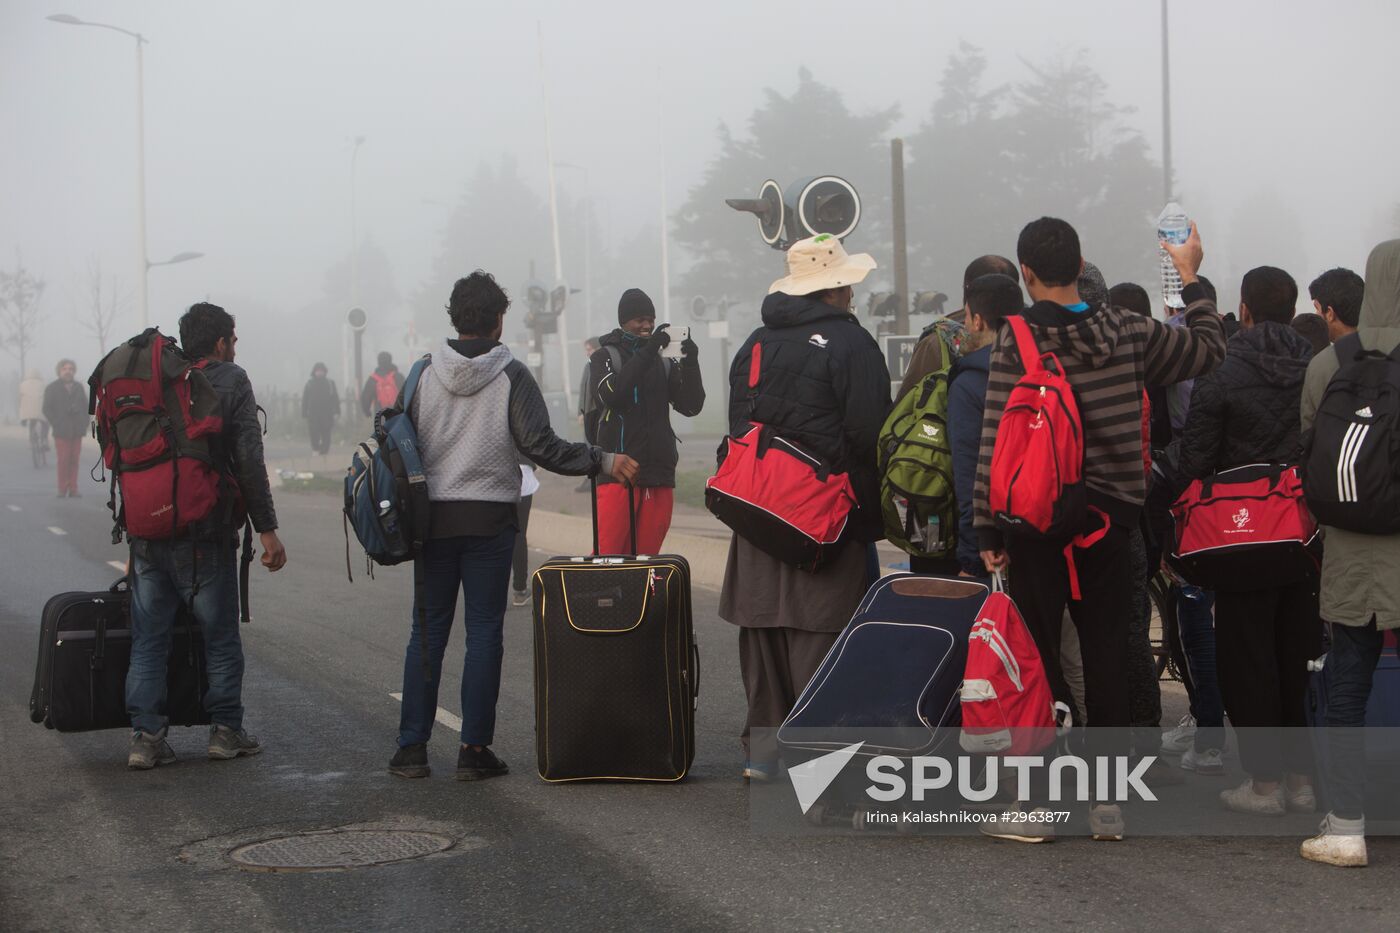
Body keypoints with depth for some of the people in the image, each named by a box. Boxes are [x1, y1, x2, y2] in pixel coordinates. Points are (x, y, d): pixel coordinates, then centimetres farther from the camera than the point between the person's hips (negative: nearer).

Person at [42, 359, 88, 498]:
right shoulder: (52, 388, 4)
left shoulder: (79, 387, 15)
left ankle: (73, 490, 3)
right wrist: (56, 424, -6)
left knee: (74, 460, 0)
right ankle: (62, 489, -2)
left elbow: (85, 406, 19)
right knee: (63, 460, -8)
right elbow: (47, 409, 2)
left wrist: (85, 423, 7)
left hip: (77, 430, 3)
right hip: (61, 431, -3)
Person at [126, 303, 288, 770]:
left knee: (147, 639, 8)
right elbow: (249, 460, -10)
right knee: (221, 636, 9)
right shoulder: (231, 381, -4)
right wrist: (266, 529, -8)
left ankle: (145, 736, 4)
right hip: (204, 533, -4)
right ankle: (226, 730, 13)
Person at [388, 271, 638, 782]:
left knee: (427, 632, 9)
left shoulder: (424, 373, 2)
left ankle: (412, 747, 10)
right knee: (484, 633, 3)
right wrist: (603, 461, -1)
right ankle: (474, 749, 4)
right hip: (490, 519, -3)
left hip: (433, 518, 3)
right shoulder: (511, 375, -6)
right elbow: (543, 447, -11)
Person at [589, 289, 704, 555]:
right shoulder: (605, 357, 7)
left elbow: (691, 406, 6)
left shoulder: (664, 363, 14)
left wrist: (691, 363, -7)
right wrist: (647, 351, -17)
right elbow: (612, 394, -13)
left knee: (646, 557, 3)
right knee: (608, 555, -10)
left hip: (659, 473, 3)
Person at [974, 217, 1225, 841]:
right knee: (1108, 657, 9)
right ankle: (1106, 801, 13)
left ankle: (1034, 799, 6)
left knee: (1035, 657, 4)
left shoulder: (1016, 340, -9)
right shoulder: (1127, 332, 1)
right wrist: (1191, 279, 27)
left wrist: (988, 529, -7)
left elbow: (996, 440, -12)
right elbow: (1209, 348, 15)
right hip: (1109, 520, 3)